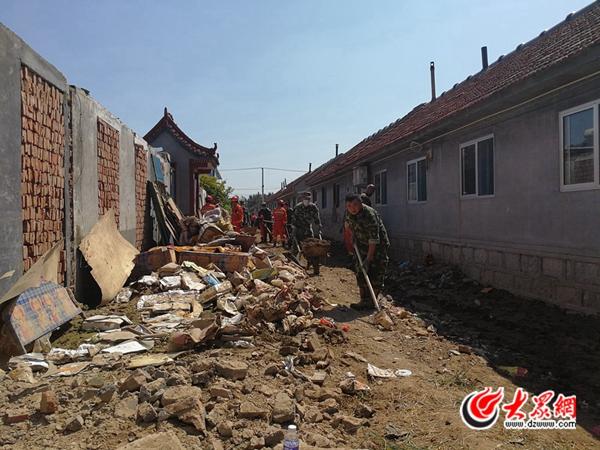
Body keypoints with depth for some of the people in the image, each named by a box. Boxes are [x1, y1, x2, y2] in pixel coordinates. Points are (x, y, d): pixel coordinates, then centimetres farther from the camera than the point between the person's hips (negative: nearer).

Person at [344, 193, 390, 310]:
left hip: (378, 245, -7)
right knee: (360, 272, 5)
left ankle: (372, 301, 3)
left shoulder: (369, 215, -31)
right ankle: (364, 300, 12)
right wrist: (354, 237, 15)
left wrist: (368, 259, -33)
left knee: (376, 274, -7)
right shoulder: (349, 212, -9)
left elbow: (374, 240, -32)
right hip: (362, 245, 7)